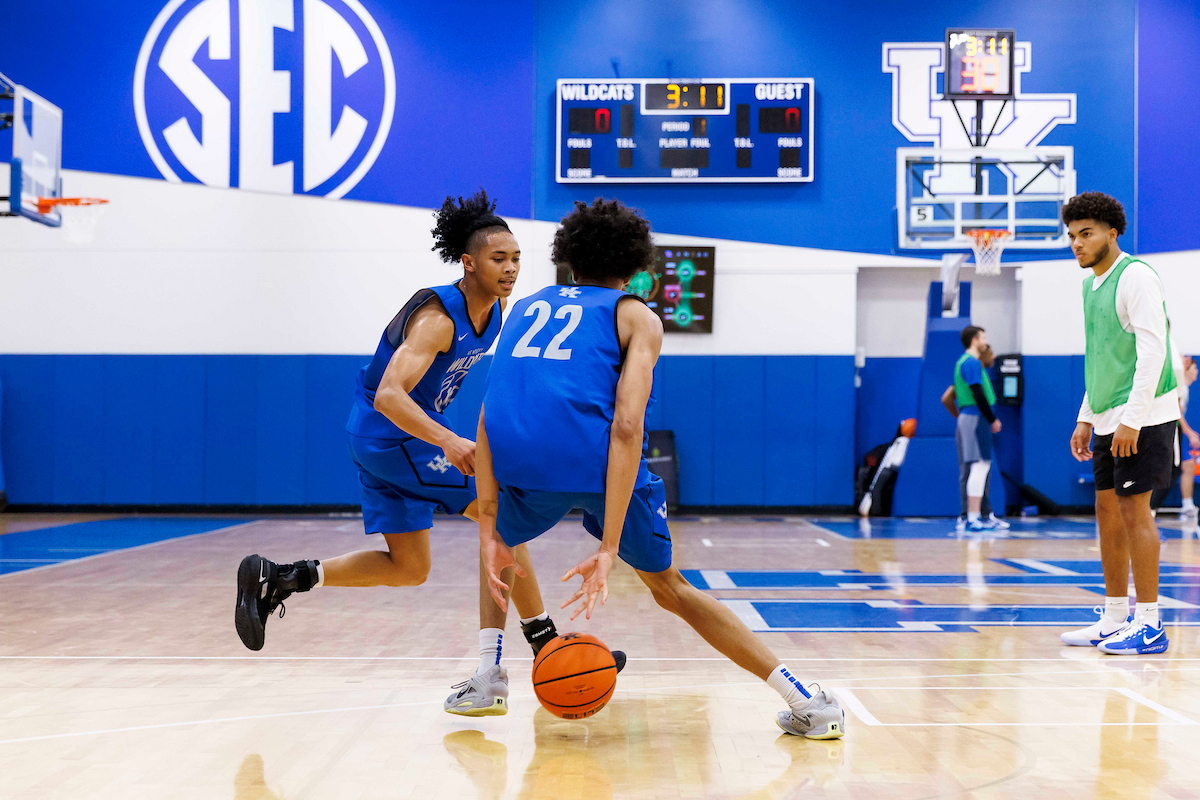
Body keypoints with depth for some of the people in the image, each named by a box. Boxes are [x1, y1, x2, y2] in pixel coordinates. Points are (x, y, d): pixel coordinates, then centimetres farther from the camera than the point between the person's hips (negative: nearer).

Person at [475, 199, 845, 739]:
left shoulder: (526, 308, 27)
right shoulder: (637, 317, 17)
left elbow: (488, 425, 15)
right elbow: (626, 427, -2)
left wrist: (490, 535, 12)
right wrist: (608, 548, -7)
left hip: (522, 468, 2)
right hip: (597, 461, -2)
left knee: (501, 532, 37)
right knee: (669, 586, 19)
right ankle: (808, 703, 19)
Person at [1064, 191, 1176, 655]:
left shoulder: (1136, 276, -12)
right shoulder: (1091, 284, 16)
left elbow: (1152, 351, -18)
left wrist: (1131, 419, -21)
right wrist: (1086, 419, 18)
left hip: (1143, 416, -9)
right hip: (1108, 419, 9)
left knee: (1134, 510, -8)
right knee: (1107, 511, 9)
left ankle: (1149, 626, -1)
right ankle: (1115, 620, 17)